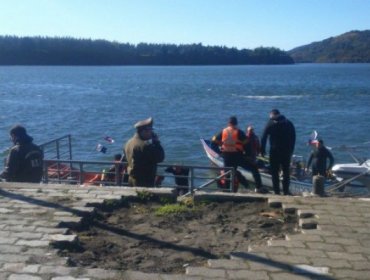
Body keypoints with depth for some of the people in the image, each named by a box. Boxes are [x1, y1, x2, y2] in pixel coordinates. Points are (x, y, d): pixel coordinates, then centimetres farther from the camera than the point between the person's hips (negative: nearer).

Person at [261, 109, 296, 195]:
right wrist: (291, 150, 15)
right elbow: (293, 138, 10)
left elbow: (263, 138, -3)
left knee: (274, 171, 3)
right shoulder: (289, 123, 9)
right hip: (286, 150, 2)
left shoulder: (270, 124, 1)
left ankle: (276, 191, 0)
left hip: (274, 150, -2)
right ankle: (286, 191, 6)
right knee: (286, 171, 10)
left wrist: (262, 150, 2)